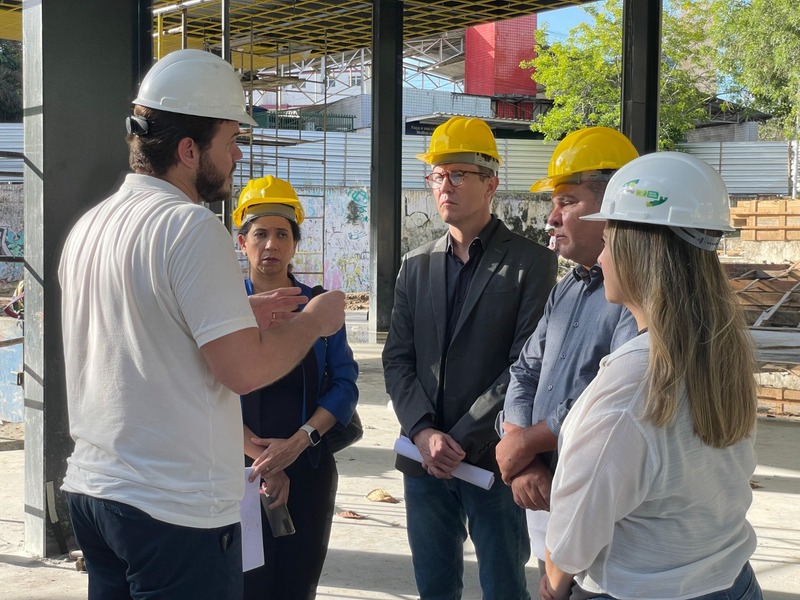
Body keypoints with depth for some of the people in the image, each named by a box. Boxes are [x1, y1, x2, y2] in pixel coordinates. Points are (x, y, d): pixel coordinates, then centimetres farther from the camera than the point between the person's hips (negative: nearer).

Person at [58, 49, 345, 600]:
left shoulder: (89, 225, 10)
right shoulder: (191, 225, -17)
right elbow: (245, 369, -21)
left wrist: (240, 314, 20)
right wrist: (314, 320, -4)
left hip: (91, 489, 9)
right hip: (176, 510, -9)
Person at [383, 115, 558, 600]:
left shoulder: (532, 263, -4)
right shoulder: (416, 266, 11)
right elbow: (398, 358, 7)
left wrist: (462, 440, -14)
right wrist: (424, 432, -9)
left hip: (492, 458, -4)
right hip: (424, 458, 4)